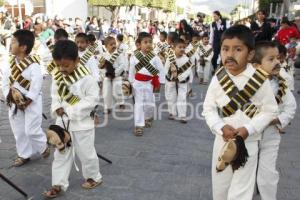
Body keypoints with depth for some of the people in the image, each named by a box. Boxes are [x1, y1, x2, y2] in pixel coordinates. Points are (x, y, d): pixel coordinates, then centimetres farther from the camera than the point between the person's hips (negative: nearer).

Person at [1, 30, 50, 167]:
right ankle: (24, 154, 30)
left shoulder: (33, 65, -18)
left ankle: (43, 147, 23)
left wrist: (26, 102, -20)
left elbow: (36, 85, -21)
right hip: (14, 103, 7)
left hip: (31, 103, -6)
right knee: (18, 131, 14)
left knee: (32, 130, -5)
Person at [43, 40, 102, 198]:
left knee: (86, 153, 9)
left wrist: (72, 110, -22)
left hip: (82, 122, -6)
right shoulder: (58, 77, 2)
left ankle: (94, 177, 32)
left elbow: (93, 99, -18)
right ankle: (58, 184, 22)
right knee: (61, 154, 12)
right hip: (62, 122, 6)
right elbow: (54, 94, 11)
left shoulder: (87, 78, -18)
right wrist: (56, 107, -9)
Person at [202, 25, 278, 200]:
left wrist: (248, 129, -20)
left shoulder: (260, 79, -14)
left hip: (249, 142, -3)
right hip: (222, 140, 3)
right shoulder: (218, 79, -7)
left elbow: (270, 111, -8)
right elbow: (208, 109, -2)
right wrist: (221, 127, -18)